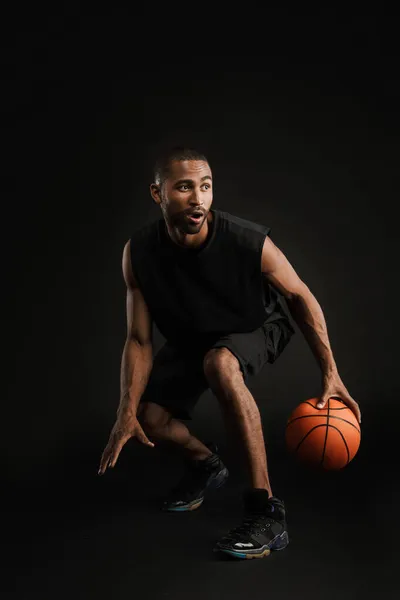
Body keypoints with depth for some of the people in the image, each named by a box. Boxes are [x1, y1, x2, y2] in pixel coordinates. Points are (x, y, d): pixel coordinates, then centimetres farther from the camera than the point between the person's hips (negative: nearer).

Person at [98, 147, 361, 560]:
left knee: (219, 363, -38)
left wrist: (330, 373, -17)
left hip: (257, 330, -4)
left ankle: (266, 511, -29)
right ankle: (206, 464, 24)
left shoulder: (251, 243, -32)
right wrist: (127, 411, -26)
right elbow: (139, 340, -16)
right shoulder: (139, 253, -24)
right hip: (188, 340, 4)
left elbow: (299, 296, -15)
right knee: (148, 417, -12)